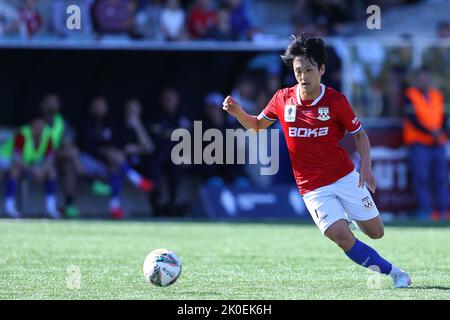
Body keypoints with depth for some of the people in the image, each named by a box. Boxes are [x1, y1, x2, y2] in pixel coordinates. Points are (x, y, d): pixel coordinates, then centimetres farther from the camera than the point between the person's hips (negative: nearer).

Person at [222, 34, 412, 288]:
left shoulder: (336, 101, -8)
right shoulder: (283, 99, -4)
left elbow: (360, 134, 3)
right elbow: (257, 125, 13)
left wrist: (366, 166, -11)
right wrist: (238, 112, -7)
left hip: (346, 178, 0)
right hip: (313, 189, 0)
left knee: (376, 232, 3)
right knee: (342, 237, -19)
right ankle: (393, 272, -3)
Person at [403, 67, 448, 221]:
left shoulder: (437, 96, 14)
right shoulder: (410, 96, -2)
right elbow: (413, 119, -10)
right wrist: (430, 132, -18)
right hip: (419, 143, -5)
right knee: (421, 177, -11)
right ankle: (425, 210, -12)